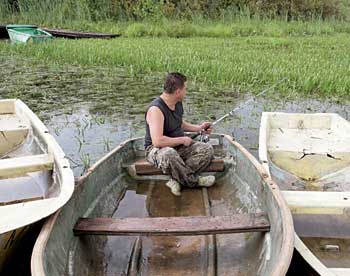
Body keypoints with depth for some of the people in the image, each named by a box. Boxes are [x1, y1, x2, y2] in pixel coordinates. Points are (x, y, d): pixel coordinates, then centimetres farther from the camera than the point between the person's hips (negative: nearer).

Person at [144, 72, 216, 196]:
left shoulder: (178, 103, 4)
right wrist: (183, 140, -21)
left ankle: (176, 180, -20)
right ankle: (193, 181, -16)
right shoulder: (156, 109, -25)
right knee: (168, 154, -43)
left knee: (207, 149, -10)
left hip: (178, 146, 8)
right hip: (157, 149, -8)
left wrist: (199, 128, 16)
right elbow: (157, 141, -34)